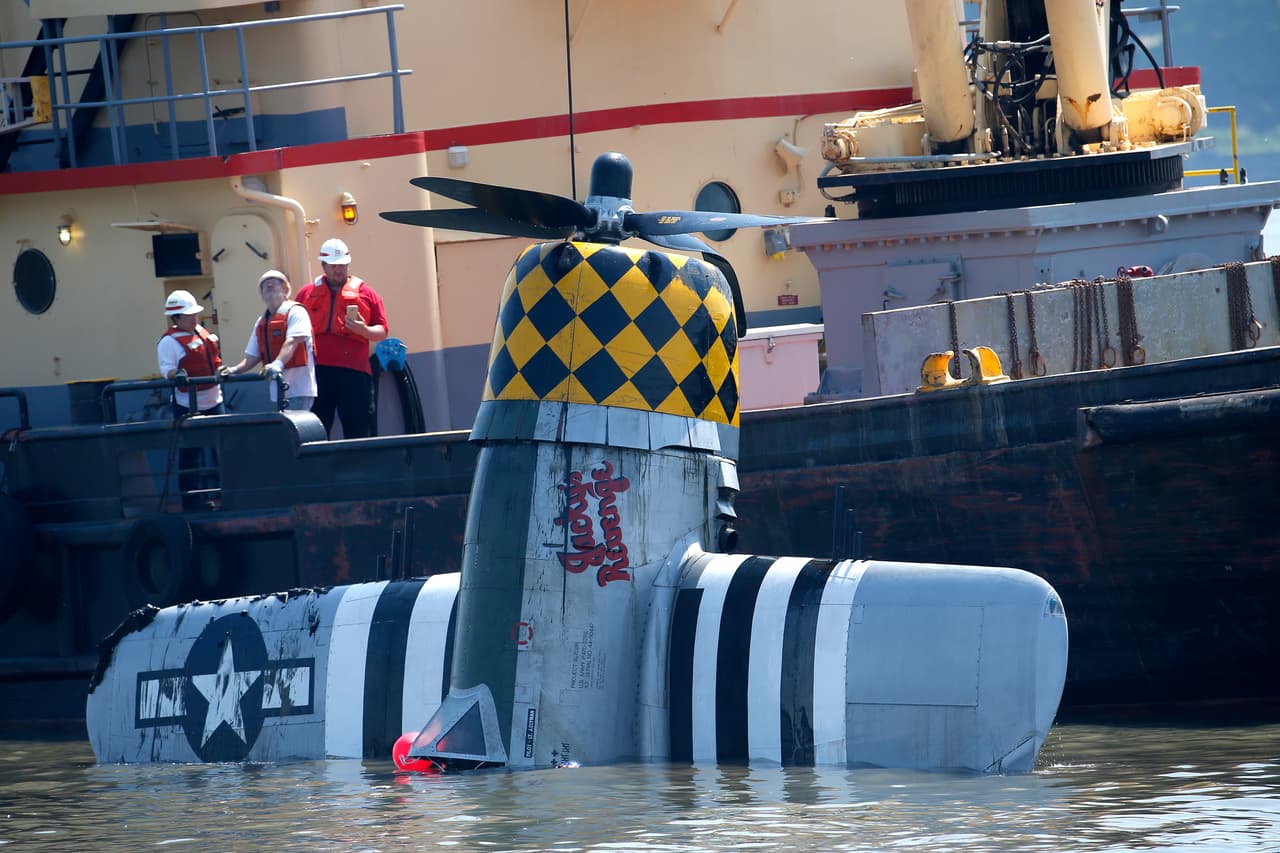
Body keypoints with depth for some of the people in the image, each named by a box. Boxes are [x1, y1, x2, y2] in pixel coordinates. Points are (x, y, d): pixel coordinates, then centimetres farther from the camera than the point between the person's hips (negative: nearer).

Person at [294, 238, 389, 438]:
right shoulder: (307, 294, 16)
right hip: (317, 369, 1)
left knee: (357, 431, -4)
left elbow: (382, 331, 10)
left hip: (354, 370, -1)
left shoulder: (365, 293, 12)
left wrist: (364, 330, -10)